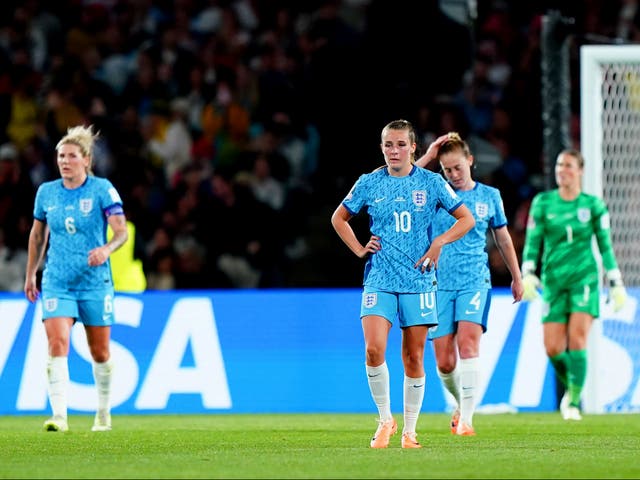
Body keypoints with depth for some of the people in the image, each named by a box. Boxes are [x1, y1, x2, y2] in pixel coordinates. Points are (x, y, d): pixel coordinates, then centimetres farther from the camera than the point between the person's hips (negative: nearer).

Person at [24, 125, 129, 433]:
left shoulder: (102, 189, -7)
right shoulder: (46, 192, 3)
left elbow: (121, 231, -14)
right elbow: (38, 235, 17)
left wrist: (106, 249, -34)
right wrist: (30, 275, 20)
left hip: (95, 283, -1)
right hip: (56, 283, 2)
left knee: (99, 352, 8)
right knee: (57, 346, -17)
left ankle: (103, 412, 30)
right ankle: (59, 416, -23)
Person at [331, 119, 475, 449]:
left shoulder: (431, 183, 1)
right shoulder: (369, 184, 4)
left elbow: (466, 219, 7)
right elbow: (339, 218, 18)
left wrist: (439, 241, -7)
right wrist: (359, 249, 6)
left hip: (418, 282, 0)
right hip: (379, 281, 0)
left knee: (414, 357, 3)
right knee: (374, 349, -17)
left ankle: (409, 431, 14)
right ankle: (385, 420, 0)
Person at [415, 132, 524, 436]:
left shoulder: (489, 195, 8)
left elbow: (502, 238, 20)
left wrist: (516, 277, 25)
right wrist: (427, 158, -10)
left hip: (475, 281, -1)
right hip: (440, 283, 1)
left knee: (468, 342, -22)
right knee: (444, 361, -1)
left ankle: (466, 418, -24)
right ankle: (459, 404, 28)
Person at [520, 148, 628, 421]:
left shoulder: (593, 205, 2)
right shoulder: (543, 202, 5)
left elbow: (606, 246, 6)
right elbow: (532, 242, 4)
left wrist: (616, 285, 4)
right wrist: (527, 275, -9)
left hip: (584, 278, -2)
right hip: (554, 280, 2)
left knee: (577, 339, -17)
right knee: (552, 348, -5)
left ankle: (574, 403, -10)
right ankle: (569, 386, 24)